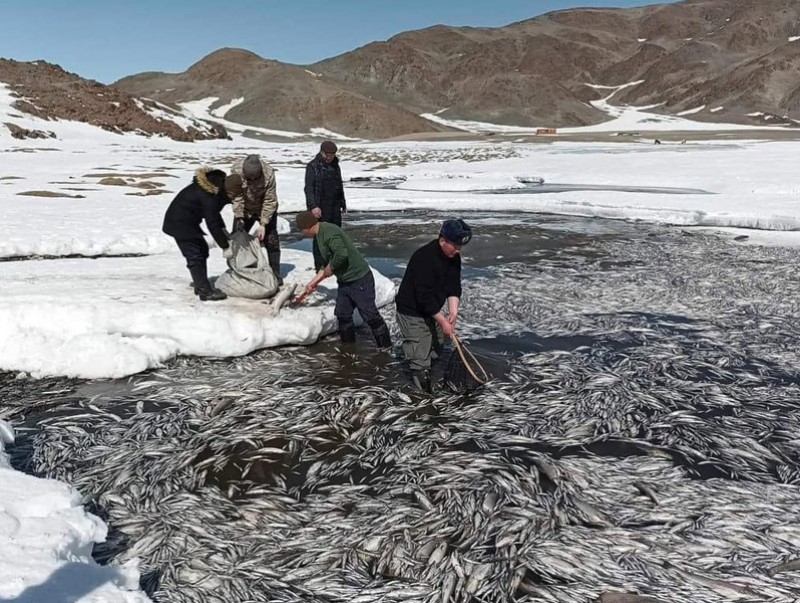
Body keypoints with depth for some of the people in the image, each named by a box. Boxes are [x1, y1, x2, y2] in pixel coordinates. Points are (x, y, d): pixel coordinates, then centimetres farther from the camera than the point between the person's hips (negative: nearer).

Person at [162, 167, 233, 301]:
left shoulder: (206, 186, 2)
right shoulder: (208, 197, -27)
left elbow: (214, 213, 16)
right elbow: (212, 225, -24)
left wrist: (223, 230, 8)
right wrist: (225, 247, -17)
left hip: (187, 221, 10)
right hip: (179, 223, -10)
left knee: (202, 249, 15)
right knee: (195, 255, -10)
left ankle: (200, 285, 22)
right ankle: (205, 292, -8)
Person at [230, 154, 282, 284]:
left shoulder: (269, 173, -31)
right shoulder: (236, 170, -27)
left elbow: (269, 201, -25)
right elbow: (236, 197, -22)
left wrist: (263, 224, -26)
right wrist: (239, 218, -27)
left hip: (265, 209, -2)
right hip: (244, 209, 2)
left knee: (271, 240, -4)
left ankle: (275, 274, 5)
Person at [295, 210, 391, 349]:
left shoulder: (328, 231, -20)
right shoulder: (319, 235, 12)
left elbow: (342, 254, -34)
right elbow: (327, 264, 21)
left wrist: (330, 268, -17)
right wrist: (313, 282, 22)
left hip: (360, 280, -10)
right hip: (344, 281, 10)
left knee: (370, 315, -3)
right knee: (342, 314, 14)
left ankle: (386, 348, 8)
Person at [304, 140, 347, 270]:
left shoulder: (335, 166, 15)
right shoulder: (313, 166, -6)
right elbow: (309, 188, -13)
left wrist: (343, 204, 25)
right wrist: (313, 206, -22)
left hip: (335, 207, 7)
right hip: (320, 208, -7)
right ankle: (320, 266, -2)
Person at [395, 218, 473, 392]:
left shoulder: (453, 257, -5)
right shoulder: (424, 258, -31)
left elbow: (453, 286, -2)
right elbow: (425, 296, -31)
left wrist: (453, 311, -17)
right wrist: (443, 321, -27)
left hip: (431, 310, 9)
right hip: (413, 313, -9)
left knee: (435, 350, 20)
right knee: (420, 359, -8)